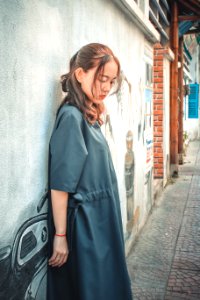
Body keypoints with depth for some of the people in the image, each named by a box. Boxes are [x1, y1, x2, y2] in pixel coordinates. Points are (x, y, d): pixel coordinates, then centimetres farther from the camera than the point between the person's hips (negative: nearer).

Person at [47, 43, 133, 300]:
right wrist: (60, 236, -17)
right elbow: (59, 184, -19)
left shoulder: (88, 117, 9)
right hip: (85, 227, -9)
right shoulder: (71, 116, -17)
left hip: (100, 221, 9)